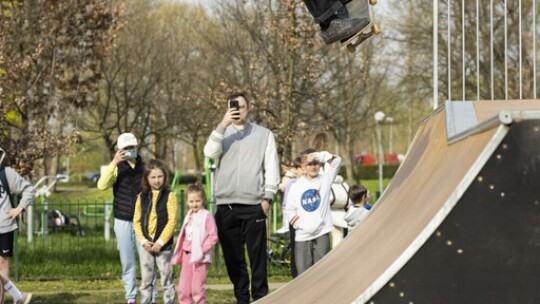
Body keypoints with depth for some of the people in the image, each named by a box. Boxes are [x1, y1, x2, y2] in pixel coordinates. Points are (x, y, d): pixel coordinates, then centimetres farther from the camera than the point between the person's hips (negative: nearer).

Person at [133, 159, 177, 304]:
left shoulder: (169, 196, -4)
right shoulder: (142, 197, 6)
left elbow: (172, 221, -9)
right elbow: (136, 221, 5)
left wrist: (161, 242, -14)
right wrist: (143, 240, -8)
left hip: (163, 244, -3)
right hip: (145, 244, 3)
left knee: (167, 278, 2)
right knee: (146, 279, 8)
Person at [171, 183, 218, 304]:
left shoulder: (207, 216, -9)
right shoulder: (189, 216, 14)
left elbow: (213, 236, -13)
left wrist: (203, 249, -19)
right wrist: (180, 253, 11)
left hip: (200, 257, -8)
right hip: (187, 255, 8)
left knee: (197, 288, -8)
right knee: (183, 288, 8)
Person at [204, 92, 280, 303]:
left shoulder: (264, 134, 9)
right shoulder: (222, 133, 13)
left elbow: (272, 168, 6)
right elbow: (210, 153, -7)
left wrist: (268, 197, -3)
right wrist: (223, 126, -14)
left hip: (253, 204, -2)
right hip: (226, 205, 2)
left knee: (257, 254, -5)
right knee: (232, 256, 5)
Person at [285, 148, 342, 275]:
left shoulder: (324, 179, 4)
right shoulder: (296, 186, 6)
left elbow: (336, 161, -8)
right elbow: (290, 209, 7)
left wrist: (319, 155, -20)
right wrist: (298, 223, -8)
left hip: (321, 233, -1)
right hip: (302, 235, 1)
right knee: (302, 271, 1)